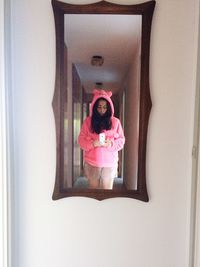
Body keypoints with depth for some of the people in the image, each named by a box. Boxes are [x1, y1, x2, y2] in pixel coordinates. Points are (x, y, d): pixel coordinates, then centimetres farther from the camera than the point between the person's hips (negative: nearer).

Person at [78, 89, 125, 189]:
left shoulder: (115, 121, 1)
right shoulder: (88, 121, 1)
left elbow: (121, 140, 4)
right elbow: (81, 140, 1)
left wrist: (111, 144, -16)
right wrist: (92, 143, -18)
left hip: (109, 163, 0)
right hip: (92, 163, 0)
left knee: (107, 189, 7)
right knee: (93, 189, 10)